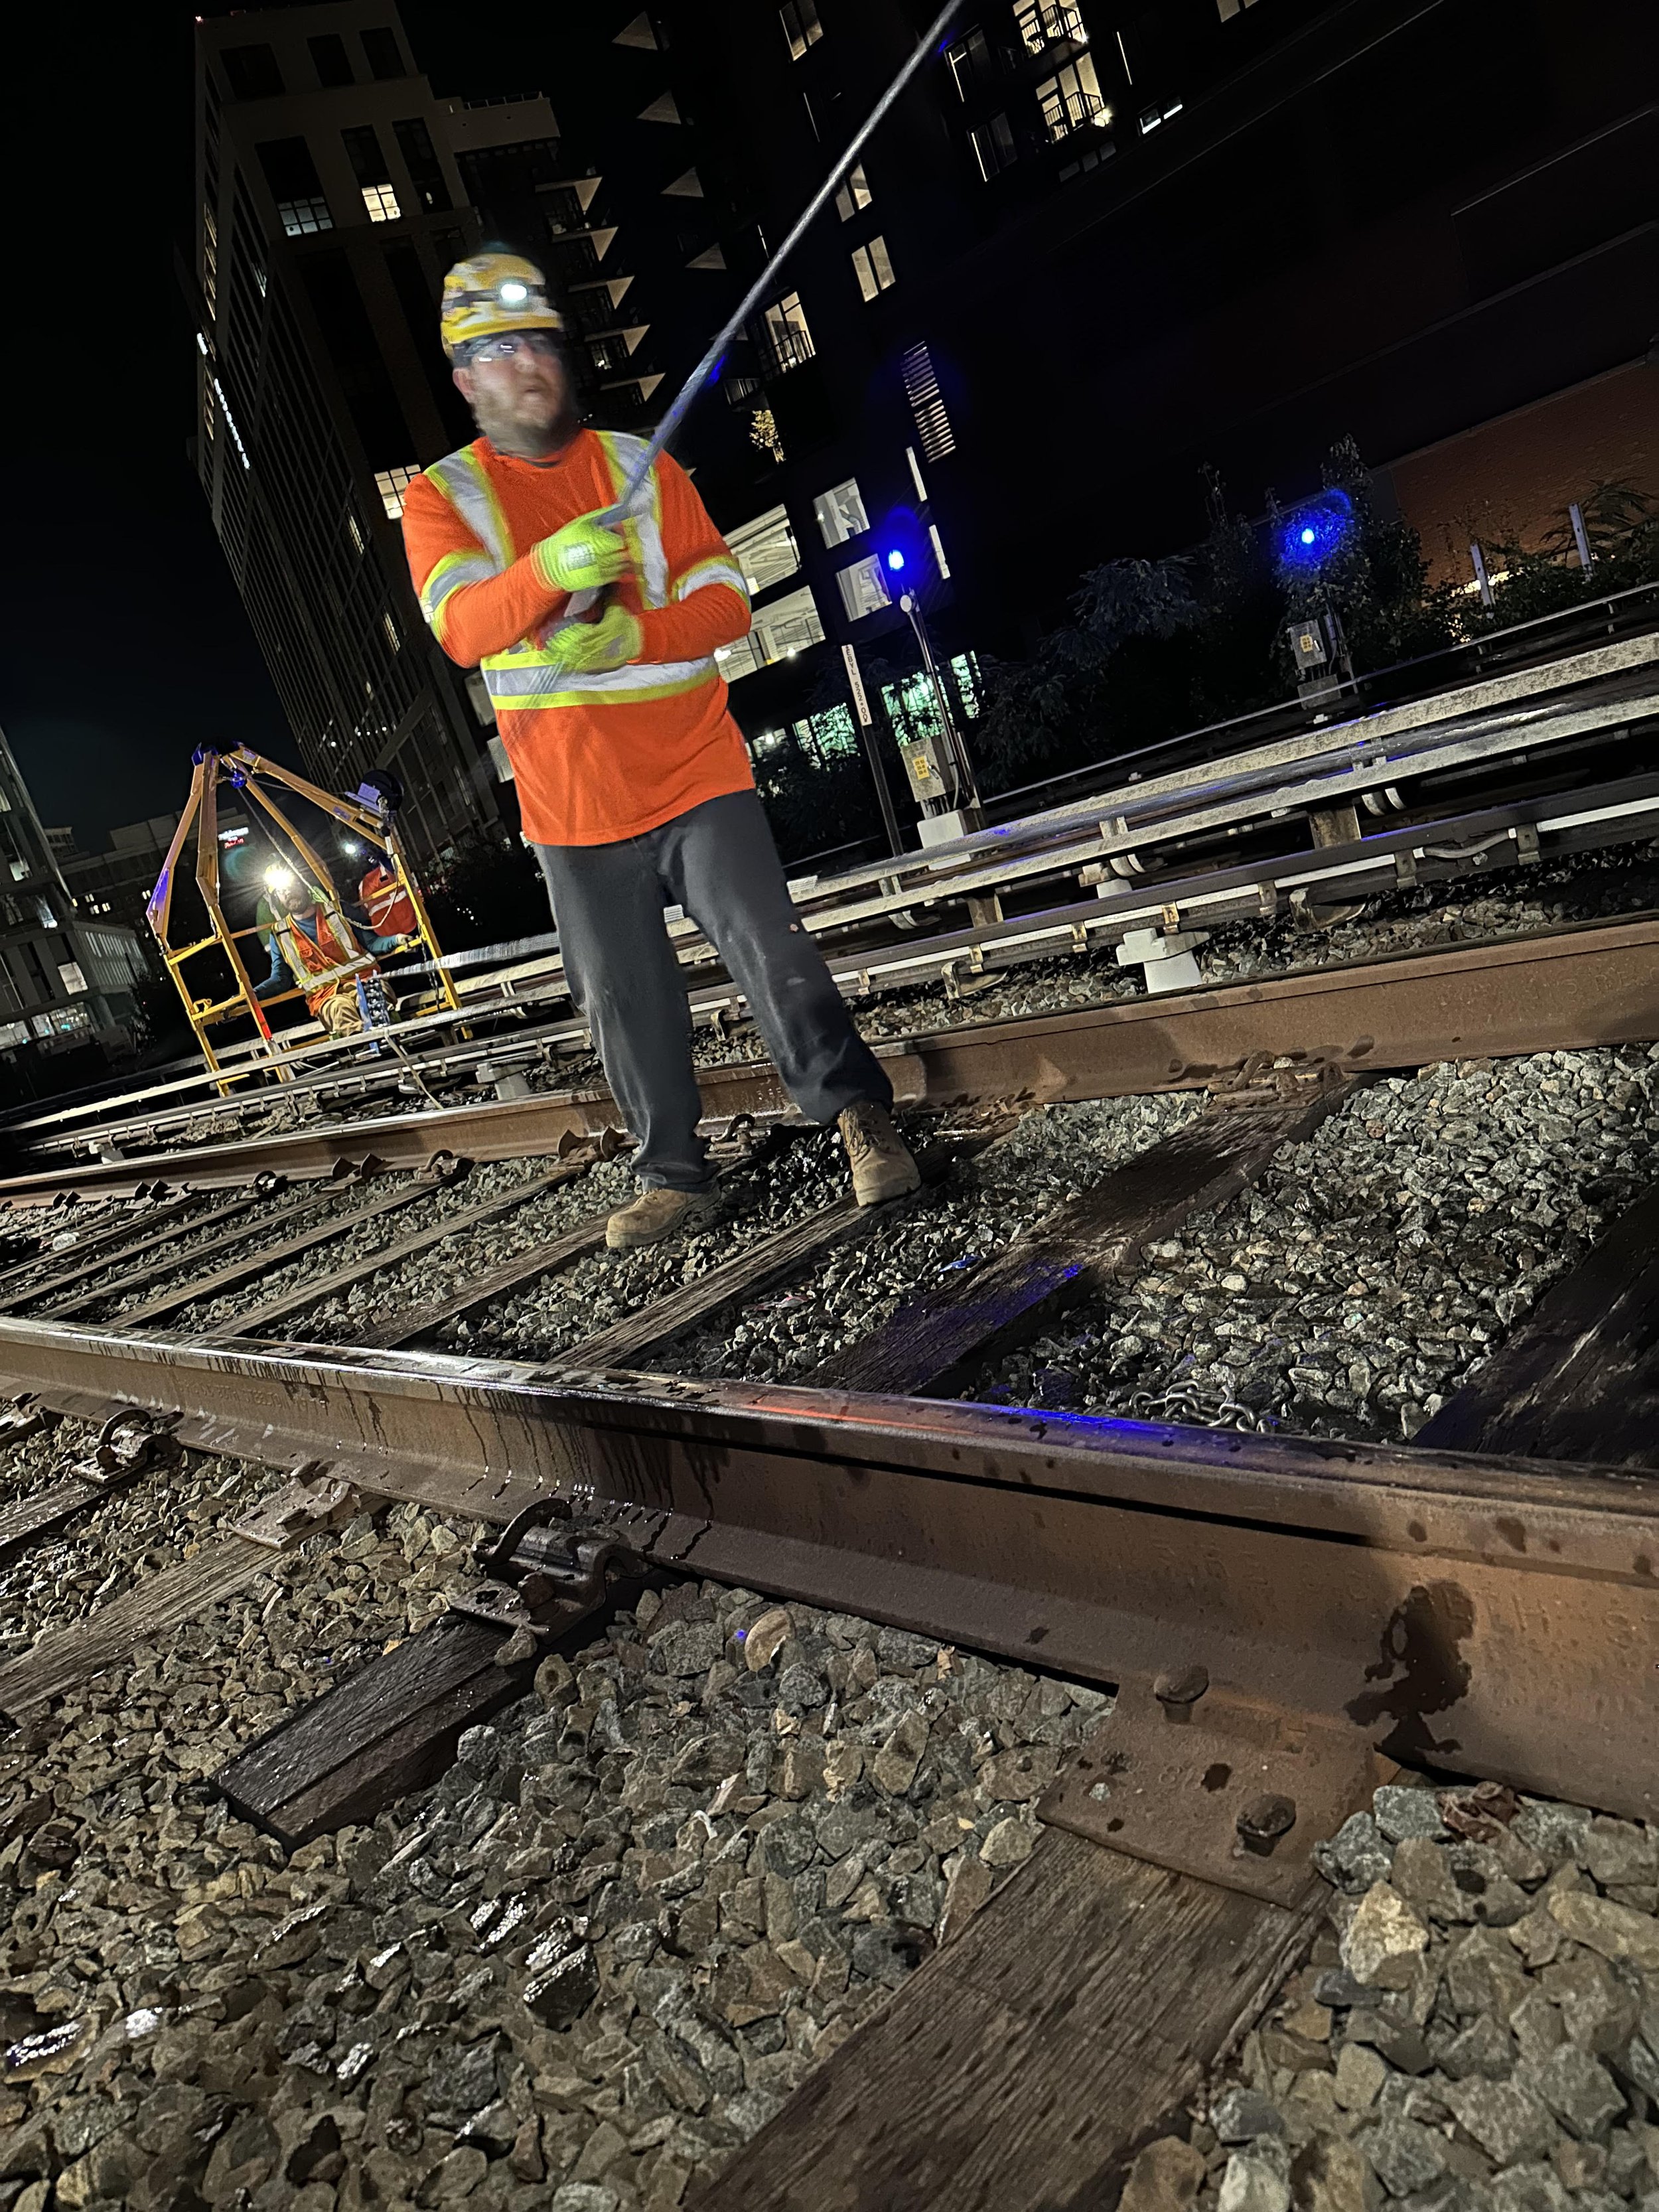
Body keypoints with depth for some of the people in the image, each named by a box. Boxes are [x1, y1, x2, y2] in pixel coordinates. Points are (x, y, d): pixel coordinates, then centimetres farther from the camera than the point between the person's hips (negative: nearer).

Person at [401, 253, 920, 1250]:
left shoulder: (641, 466, 8)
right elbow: (463, 629, -16)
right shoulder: (440, 500, 3)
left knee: (772, 951, -12)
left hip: (697, 772, 0)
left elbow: (725, 600, 0)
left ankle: (859, 1113, 4)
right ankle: (676, 1178, 23)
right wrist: (552, 568, -36)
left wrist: (634, 637, -20)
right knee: (626, 1001, 8)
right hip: (575, 805, 1)